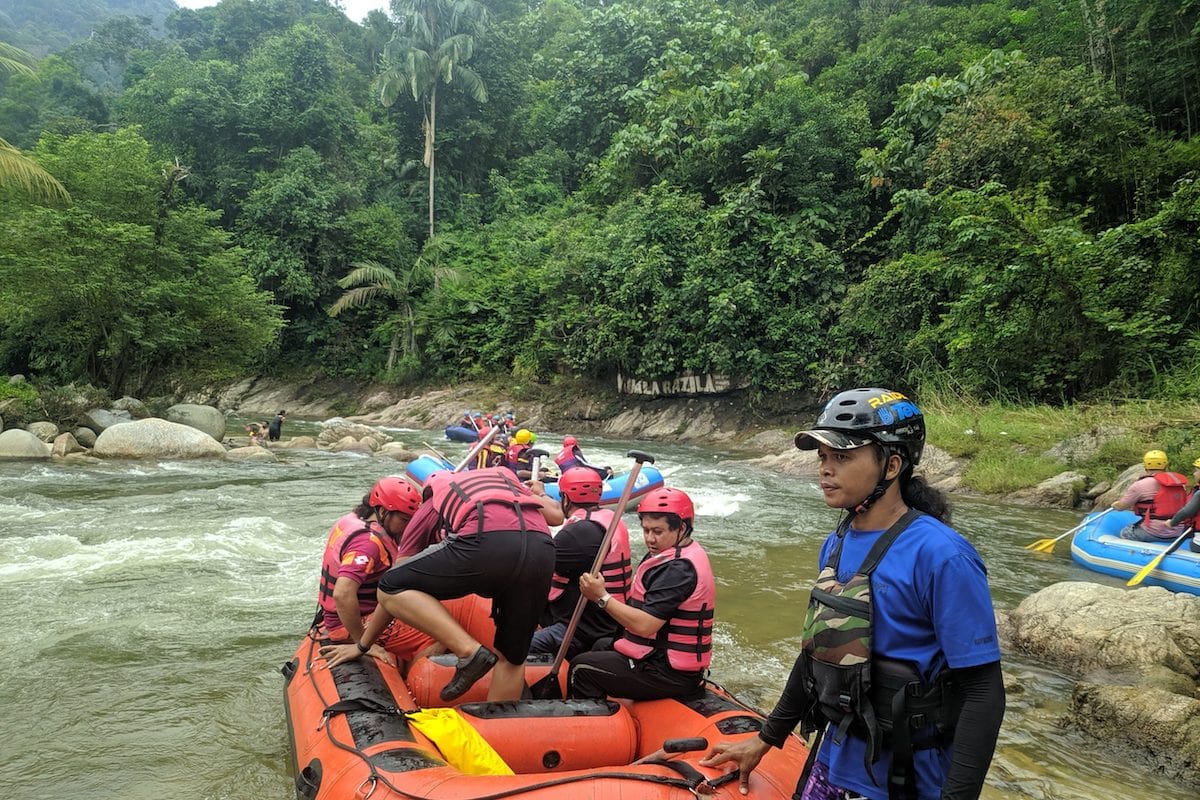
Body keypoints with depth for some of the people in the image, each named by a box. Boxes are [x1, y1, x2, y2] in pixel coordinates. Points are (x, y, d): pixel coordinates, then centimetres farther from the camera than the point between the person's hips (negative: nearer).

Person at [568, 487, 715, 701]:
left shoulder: (678, 568, -24)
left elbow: (645, 625, -28)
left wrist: (602, 597, -22)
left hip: (670, 674, -11)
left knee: (582, 669, -6)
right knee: (601, 647, 28)